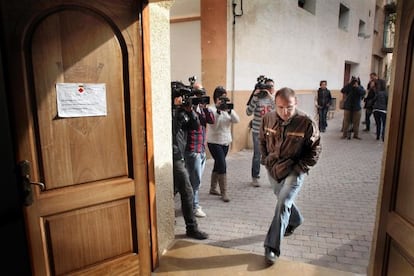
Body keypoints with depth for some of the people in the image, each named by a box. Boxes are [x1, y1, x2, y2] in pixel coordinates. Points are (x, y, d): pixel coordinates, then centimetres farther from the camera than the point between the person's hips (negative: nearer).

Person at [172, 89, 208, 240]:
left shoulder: (182, 111, 11)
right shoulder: (171, 111, -11)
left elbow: (195, 126, 6)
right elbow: (173, 130, -24)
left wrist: (190, 111, -7)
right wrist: (178, 109, -20)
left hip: (179, 156, 8)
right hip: (175, 157, -8)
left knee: (173, 191, 18)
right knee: (187, 192, -4)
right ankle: (191, 228, 7)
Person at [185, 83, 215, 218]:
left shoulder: (202, 107, 13)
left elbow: (211, 120, 3)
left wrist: (206, 108, -9)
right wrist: (194, 107, -24)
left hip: (202, 149, 8)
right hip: (192, 149, -8)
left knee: (196, 179, 17)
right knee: (196, 180, -1)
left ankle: (193, 202, 30)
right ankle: (194, 206, 11)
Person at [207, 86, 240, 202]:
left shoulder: (228, 109, 6)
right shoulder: (212, 109, -8)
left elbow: (236, 120, -8)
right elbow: (213, 124, -21)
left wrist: (230, 111, -22)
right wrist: (218, 111, -27)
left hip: (226, 141, 6)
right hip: (214, 142, -6)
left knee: (218, 166, 15)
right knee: (222, 166, -10)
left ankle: (213, 188, 29)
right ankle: (223, 193, -1)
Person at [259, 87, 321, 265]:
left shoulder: (306, 123, -19)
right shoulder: (268, 119, -8)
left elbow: (315, 149, -7)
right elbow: (262, 140, 10)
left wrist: (300, 167, -12)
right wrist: (265, 160, 3)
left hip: (294, 172, -5)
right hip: (273, 169, 5)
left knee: (283, 204, -14)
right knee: (284, 200, 23)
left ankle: (272, 247, -5)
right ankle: (295, 220, 55)